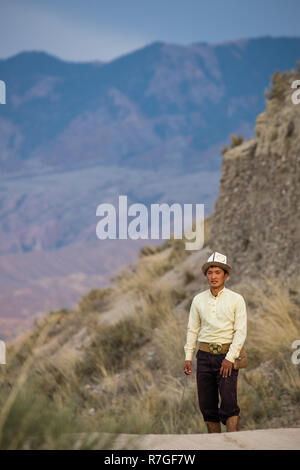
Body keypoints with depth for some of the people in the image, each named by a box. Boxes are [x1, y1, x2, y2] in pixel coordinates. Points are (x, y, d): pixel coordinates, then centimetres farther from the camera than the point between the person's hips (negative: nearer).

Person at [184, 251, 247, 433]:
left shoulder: (236, 299, 0)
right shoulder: (199, 300, 10)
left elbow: (241, 331, -4)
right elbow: (193, 330, 14)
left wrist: (230, 358, -13)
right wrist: (188, 357, 6)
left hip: (227, 356, -4)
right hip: (205, 355, 4)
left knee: (229, 403, -14)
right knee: (207, 405, 3)